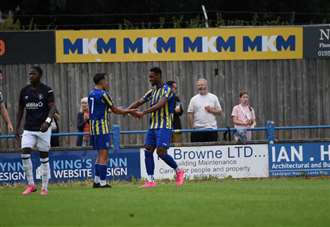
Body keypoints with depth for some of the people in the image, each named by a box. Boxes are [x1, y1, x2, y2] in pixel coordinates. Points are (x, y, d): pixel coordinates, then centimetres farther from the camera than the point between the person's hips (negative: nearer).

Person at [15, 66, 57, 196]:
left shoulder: (47, 90, -4)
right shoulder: (24, 91, 8)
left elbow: (53, 107, -13)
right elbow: (21, 109, 16)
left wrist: (47, 121, -30)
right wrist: (17, 128, 12)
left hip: (43, 128, -3)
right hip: (28, 129, 3)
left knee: (44, 157, 2)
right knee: (25, 153, -14)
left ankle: (45, 187, 11)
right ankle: (30, 184, -3)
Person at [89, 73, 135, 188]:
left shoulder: (91, 93, 13)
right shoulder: (103, 94, -13)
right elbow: (114, 110, -7)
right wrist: (128, 111, 6)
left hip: (93, 127, 9)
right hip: (102, 127, -9)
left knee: (101, 154, 16)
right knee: (103, 155, -6)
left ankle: (96, 181, 13)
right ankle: (102, 182, -8)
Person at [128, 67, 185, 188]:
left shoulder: (167, 90, -10)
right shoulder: (152, 91, 15)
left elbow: (159, 105, -24)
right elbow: (139, 102, 11)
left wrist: (143, 113, -31)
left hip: (164, 126, -8)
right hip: (153, 126, 8)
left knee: (161, 152, -14)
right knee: (148, 151, -1)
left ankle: (178, 171, 7)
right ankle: (150, 180, 1)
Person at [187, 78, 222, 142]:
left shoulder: (213, 98, 7)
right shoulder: (194, 99, 6)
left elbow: (220, 112, 8)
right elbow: (190, 115, 4)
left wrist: (212, 110, -11)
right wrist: (191, 129, -4)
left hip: (211, 129, 0)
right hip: (197, 129, 0)